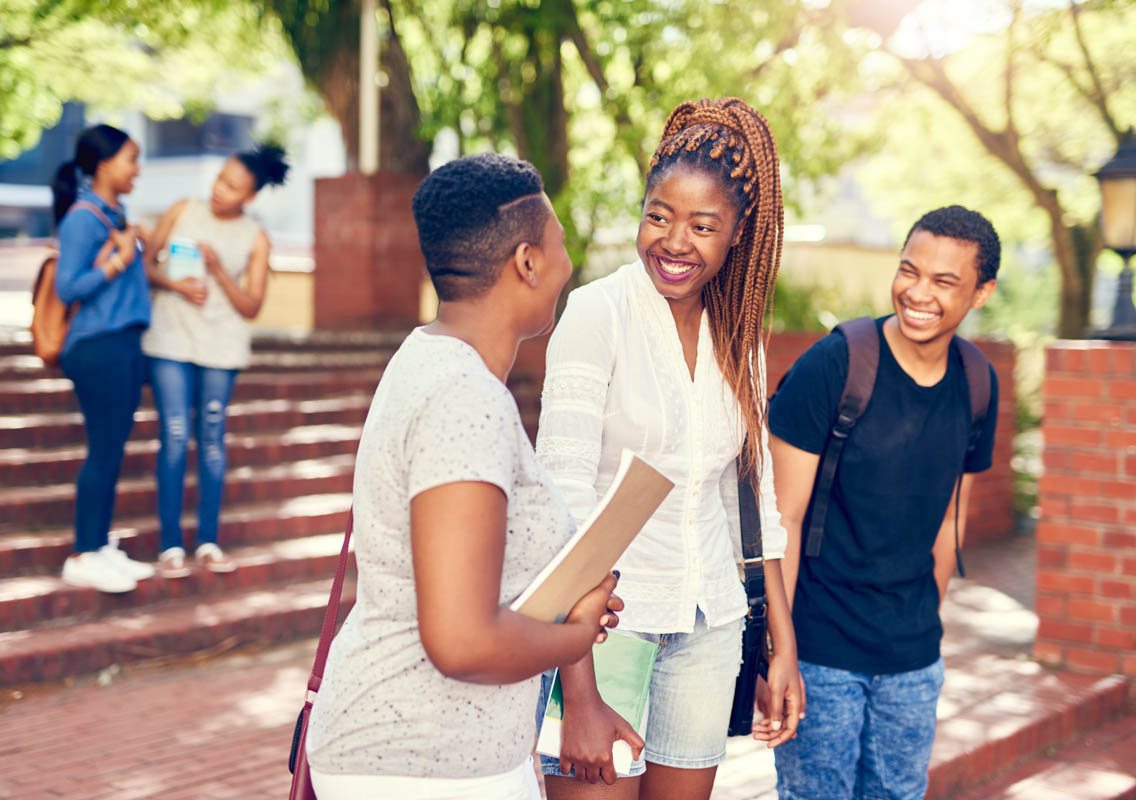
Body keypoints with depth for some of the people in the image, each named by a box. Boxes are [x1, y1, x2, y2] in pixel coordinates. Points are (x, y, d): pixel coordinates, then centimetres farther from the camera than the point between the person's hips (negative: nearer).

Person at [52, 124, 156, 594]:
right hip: (97, 346, -9)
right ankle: (82, 558, 4)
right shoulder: (83, 217, -11)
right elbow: (67, 288, -15)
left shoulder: (114, 215, 14)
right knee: (103, 452, -5)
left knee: (113, 451, 11)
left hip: (125, 344, 9)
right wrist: (117, 261, -19)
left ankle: (101, 547, 19)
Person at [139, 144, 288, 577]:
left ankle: (208, 541, 14)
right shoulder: (183, 211, 3)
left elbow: (251, 307, -3)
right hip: (171, 339, 0)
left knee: (212, 440, 5)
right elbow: (145, 263, 7)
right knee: (175, 438, -5)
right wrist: (175, 285, -12)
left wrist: (217, 270, -16)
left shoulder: (255, 239, 0)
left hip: (221, 347, 1)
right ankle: (170, 545, 1)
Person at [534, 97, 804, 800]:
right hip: (606, 614, -5)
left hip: (710, 625, 5)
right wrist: (580, 696, -24)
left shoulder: (739, 332, 6)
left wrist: (784, 645, 11)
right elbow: (564, 494, -19)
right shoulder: (599, 312, -12)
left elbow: (763, 495, 13)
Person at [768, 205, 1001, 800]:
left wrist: (925, 628, 17)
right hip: (821, 652, -5)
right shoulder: (829, 367, -14)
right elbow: (783, 517, -13)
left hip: (913, 660, 5)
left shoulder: (976, 387, 3)